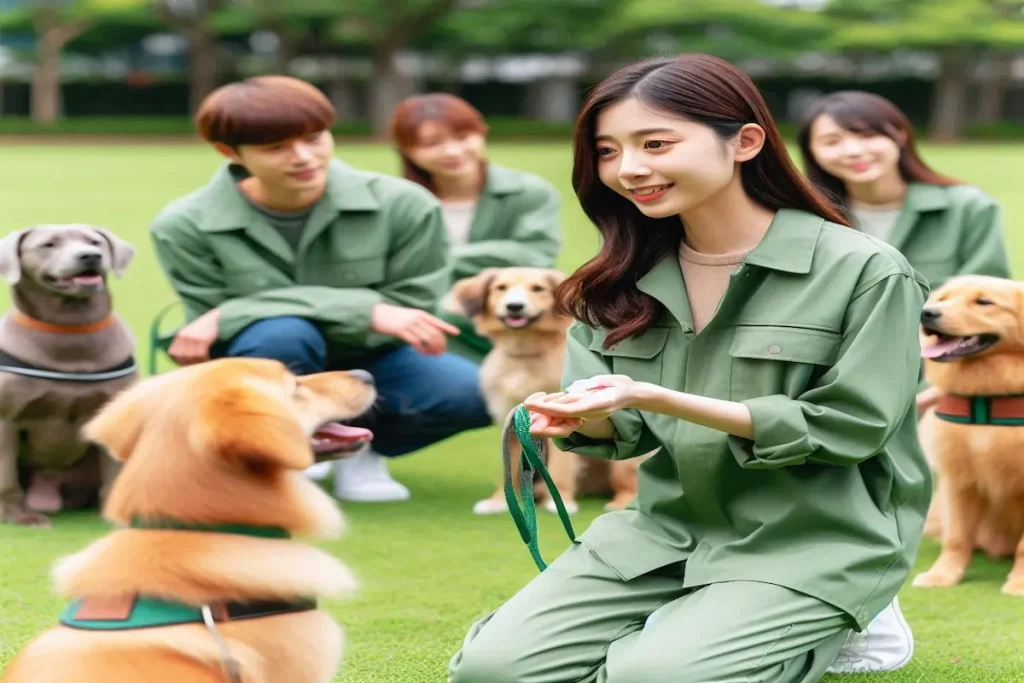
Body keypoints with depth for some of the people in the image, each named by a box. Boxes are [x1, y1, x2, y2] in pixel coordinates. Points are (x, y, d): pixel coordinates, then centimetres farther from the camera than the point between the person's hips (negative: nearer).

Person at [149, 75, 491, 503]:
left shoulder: (403, 205, -17)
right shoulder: (186, 226, -17)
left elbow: (410, 309, -17)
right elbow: (212, 322, -18)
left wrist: (235, 314, -28)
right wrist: (368, 312, -33)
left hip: (367, 360, 2)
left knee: (471, 393, -26)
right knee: (281, 333, -37)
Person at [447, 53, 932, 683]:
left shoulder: (866, 272, -12)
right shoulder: (626, 277, 6)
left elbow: (851, 427, -15)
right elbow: (626, 430, 8)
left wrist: (656, 399, -22)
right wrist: (584, 417, -19)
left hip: (815, 544, -5)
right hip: (665, 530, 5)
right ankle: (690, 624, 11)